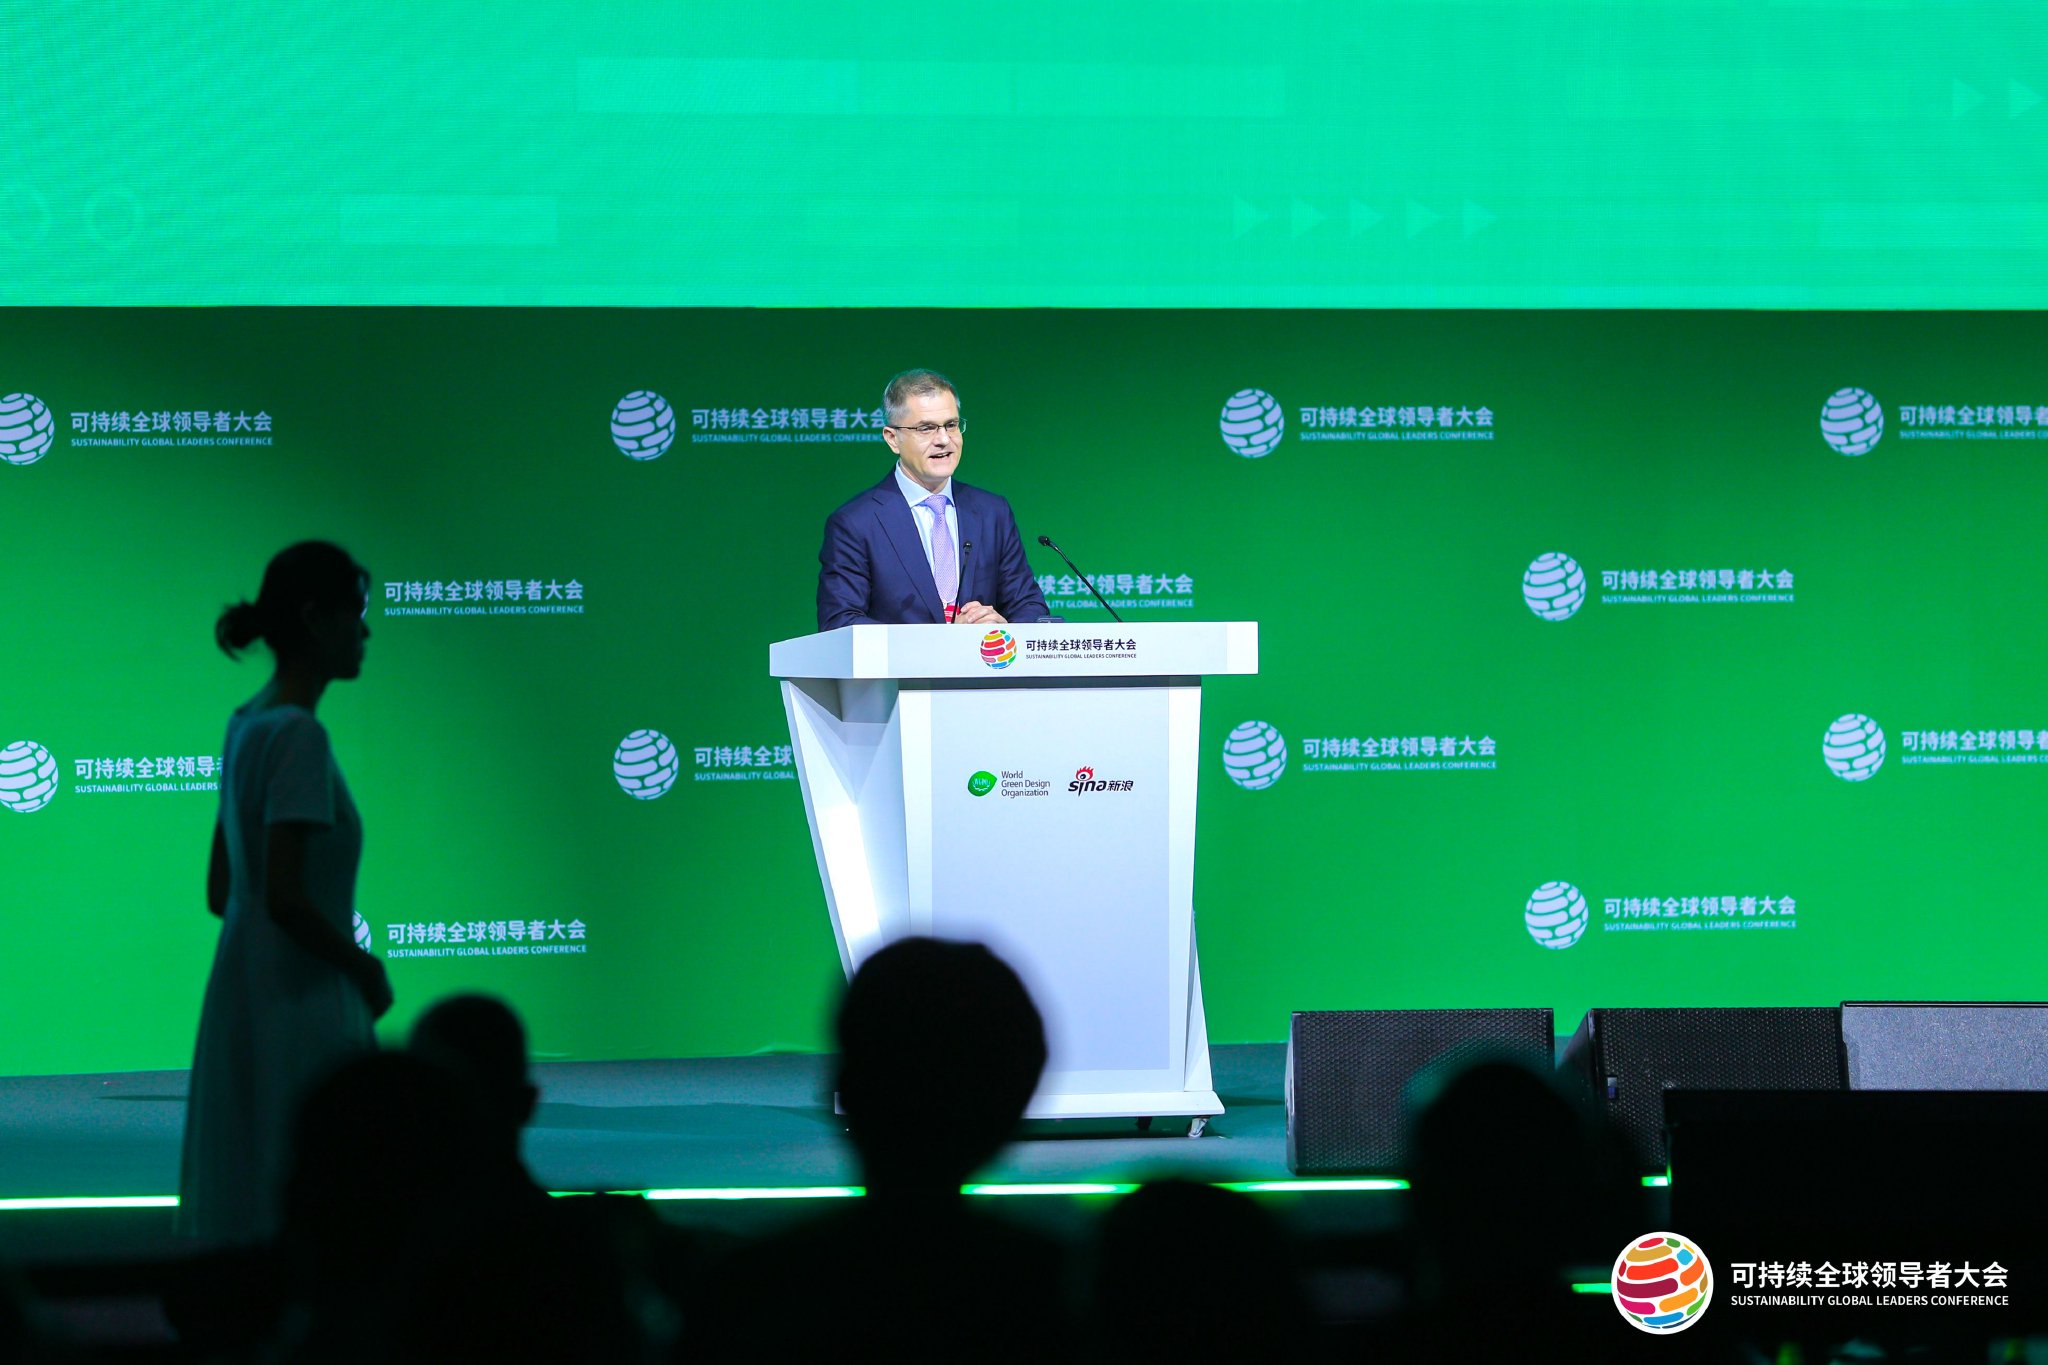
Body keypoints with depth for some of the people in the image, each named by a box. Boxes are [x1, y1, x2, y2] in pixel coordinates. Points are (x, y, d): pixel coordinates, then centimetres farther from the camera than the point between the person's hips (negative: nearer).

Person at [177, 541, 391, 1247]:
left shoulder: (247, 724, 12)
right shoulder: (298, 736, -16)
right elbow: (285, 898, -22)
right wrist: (366, 968, -8)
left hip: (241, 997, 9)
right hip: (300, 1007, -9)